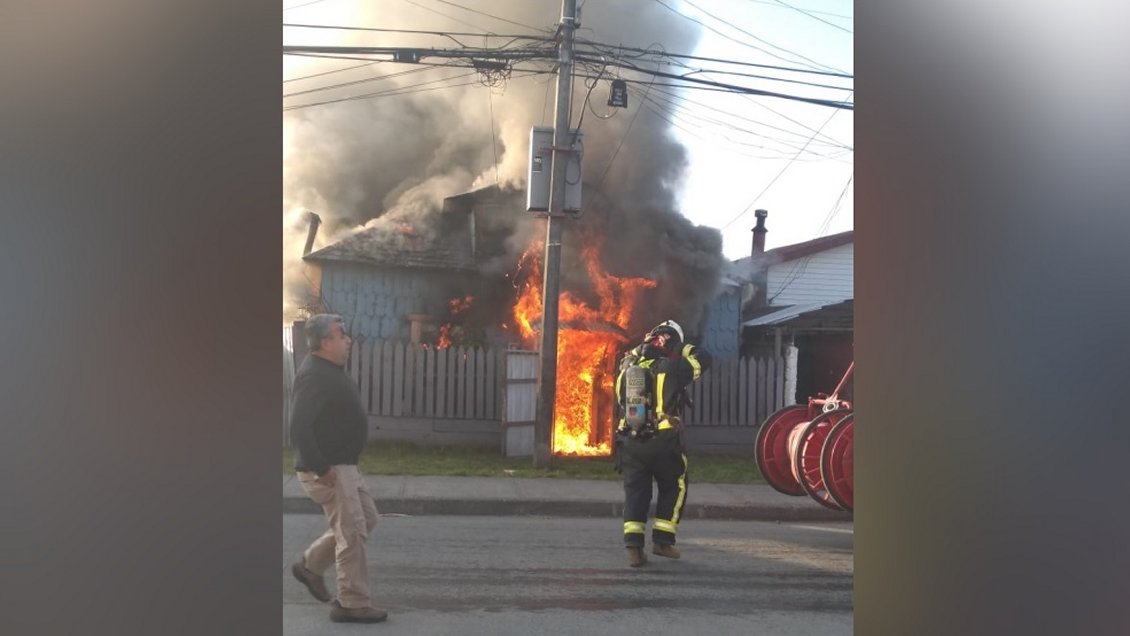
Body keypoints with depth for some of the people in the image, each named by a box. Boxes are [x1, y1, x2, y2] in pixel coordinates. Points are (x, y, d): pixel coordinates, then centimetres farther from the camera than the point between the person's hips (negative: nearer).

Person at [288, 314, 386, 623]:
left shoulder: (332, 370, 11)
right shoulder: (313, 375, -21)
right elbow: (299, 428, -27)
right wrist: (321, 468, -26)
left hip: (343, 464, 10)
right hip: (327, 468, -10)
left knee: (366, 518, 18)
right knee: (352, 531, -5)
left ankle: (310, 565, 27)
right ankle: (352, 604, 4)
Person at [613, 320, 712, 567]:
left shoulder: (629, 367, 5)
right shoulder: (671, 368, -8)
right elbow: (703, 358, 4)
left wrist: (644, 346, 20)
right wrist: (682, 348, 13)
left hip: (631, 442, 4)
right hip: (663, 442, -4)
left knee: (635, 493, 9)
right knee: (674, 488, 17)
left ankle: (633, 546, -2)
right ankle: (662, 540, 14)